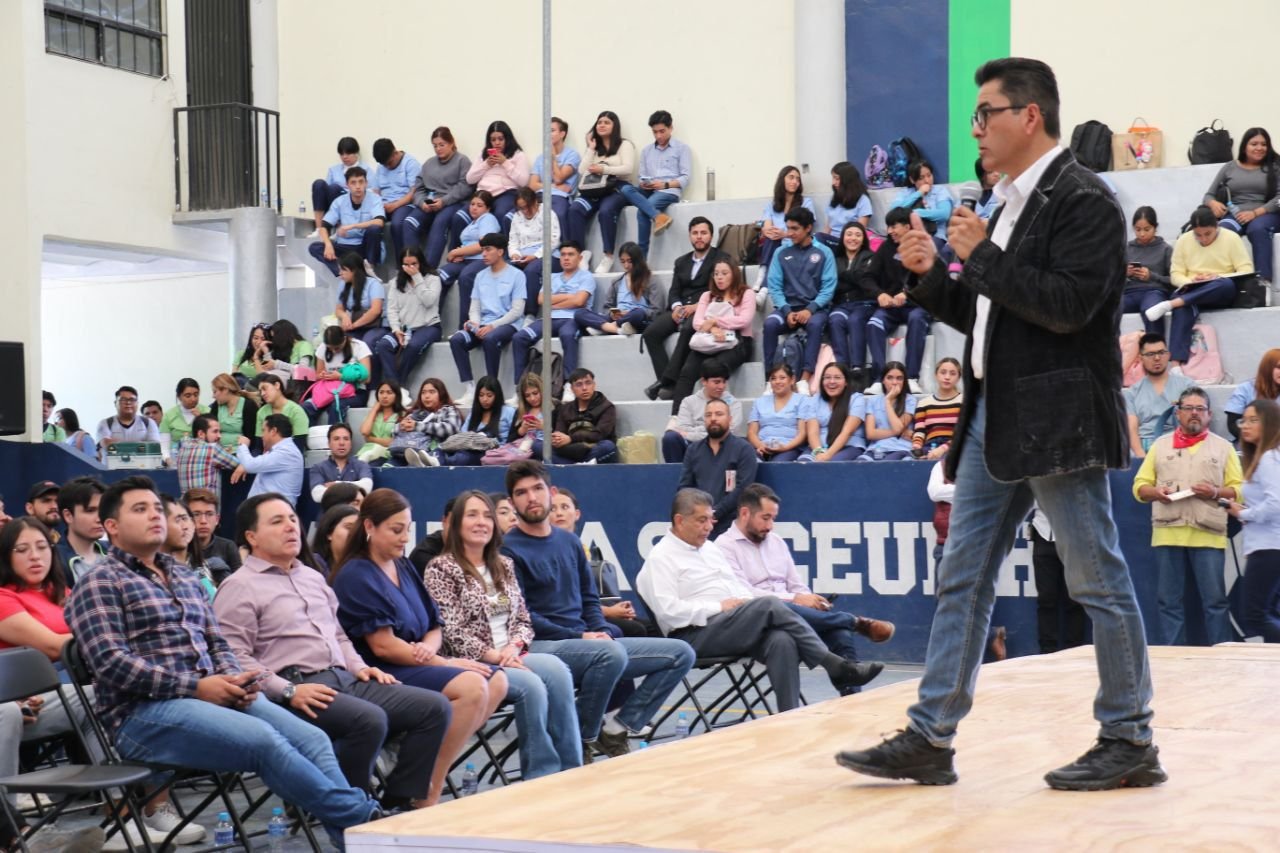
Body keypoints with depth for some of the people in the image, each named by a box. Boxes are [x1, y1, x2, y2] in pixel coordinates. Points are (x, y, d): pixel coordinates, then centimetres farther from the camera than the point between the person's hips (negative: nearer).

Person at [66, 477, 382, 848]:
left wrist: (233, 679, -1)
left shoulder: (185, 577, 23)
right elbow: (111, 663, -12)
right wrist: (195, 686, -16)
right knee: (265, 740, -30)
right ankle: (362, 818, -26)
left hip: (212, 696, 7)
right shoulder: (100, 583, 0)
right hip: (144, 712, -7)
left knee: (312, 739, -17)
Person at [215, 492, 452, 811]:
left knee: (434, 707, -8)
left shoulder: (314, 578, 26)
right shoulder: (239, 587, 0)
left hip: (344, 679, 8)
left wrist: (359, 666, 13)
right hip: (297, 691, -8)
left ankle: (400, 801, -5)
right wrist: (288, 692, -20)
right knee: (370, 719, -34)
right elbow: (234, 658, -11)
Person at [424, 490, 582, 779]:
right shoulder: (441, 568, -1)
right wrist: (494, 655, -15)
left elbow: (523, 619, 17)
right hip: (470, 663, -5)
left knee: (557, 671, -27)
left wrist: (513, 646, -5)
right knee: (531, 685, -32)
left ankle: (571, 770, -26)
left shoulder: (504, 565, 19)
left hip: (512, 656, 5)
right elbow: (451, 631, -9)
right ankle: (540, 774, -23)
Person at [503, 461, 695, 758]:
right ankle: (583, 739, -16)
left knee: (680, 653, -2)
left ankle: (617, 726, -1)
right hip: (539, 647, -8)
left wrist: (602, 632, -1)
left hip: (590, 643, 8)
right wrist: (579, 637, -14)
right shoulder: (508, 549, -5)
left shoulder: (569, 542, 17)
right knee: (611, 653, -37)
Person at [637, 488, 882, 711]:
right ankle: (835, 665, -24)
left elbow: (742, 588, 29)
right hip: (696, 636, -7)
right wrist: (719, 607, -15)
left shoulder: (710, 548, 25)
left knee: (781, 641, -28)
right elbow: (668, 611, -14)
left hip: (735, 628, 7)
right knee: (769, 605, -28)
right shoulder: (660, 558, -1)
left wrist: (749, 604, 5)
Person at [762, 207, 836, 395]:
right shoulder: (781, 253, 9)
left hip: (815, 307, -2)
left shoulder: (824, 253, 4)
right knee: (770, 324, -29)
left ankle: (804, 379, -39)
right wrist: (787, 311, -14)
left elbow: (828, 287, -3)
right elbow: (774, 287, 3)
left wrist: (810, 309, -18)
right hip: (788, 307, 2)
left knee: (815, 324, -36)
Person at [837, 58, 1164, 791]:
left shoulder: (1082, 201, -10)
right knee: (964, 581, 8)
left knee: (1099, 580, 0)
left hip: (1056, 420, -9)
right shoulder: (1010, 204, 17)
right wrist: (931, 274, 6)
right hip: (994, 418, 9)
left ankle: (1130, 743, 10)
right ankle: (930, 739, 12)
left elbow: (1067, 305, -22)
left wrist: (983, 255, -15)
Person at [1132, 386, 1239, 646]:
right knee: (1170, 602, 2)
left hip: (1208, 535, -1)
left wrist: (1216, 492, -11)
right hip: (1167, 534, 1)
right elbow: (1139, 486, 12)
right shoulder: (1160, 445, 15)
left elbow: (1239, 490, 8)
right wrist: (1155, 492, -9)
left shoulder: (1223, 447, 12)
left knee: (1215, 600, -3)